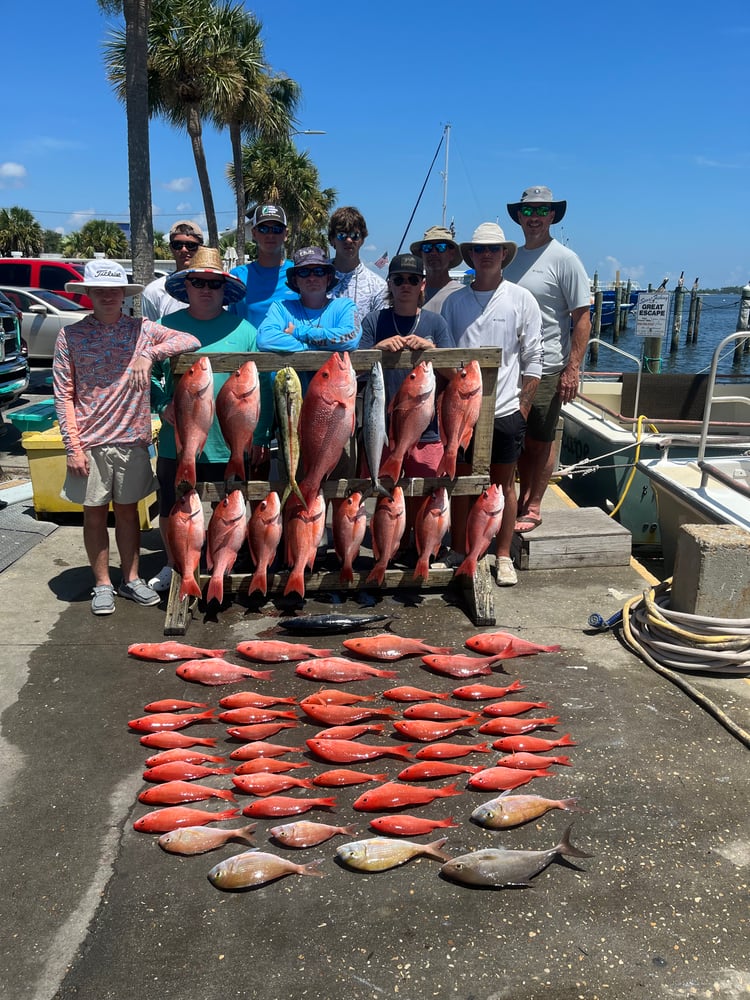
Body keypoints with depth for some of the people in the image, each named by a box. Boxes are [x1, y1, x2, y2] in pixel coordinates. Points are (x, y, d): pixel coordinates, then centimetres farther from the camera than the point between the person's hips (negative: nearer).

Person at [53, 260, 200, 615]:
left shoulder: (141, 329, 0)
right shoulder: (71, 335, -2)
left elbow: (191, 340, -12)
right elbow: (63, 395, -3)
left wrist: (149, 353, -26)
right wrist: (73, 447, -8)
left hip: (131, 440, 1)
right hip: (89, 443, -1)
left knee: (128, 509, 13)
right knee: (95, 513, 10)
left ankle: (131, 579, 27)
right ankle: (102, 585, 24)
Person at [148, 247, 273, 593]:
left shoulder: (243, 329, -1)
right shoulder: (166, 327, 2)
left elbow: (260, 387, -2)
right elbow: (149, 376, 10)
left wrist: (260, 438, -5)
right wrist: (162, 405, -9)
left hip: (229, 445, -2)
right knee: (170, 509, 15)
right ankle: (173, 565, 37)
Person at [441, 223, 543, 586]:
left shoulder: (521, 299, 1)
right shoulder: (454, 301, 6)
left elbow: (532, 360, 1)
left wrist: (522, 408, -4)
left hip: (505, 409, -1)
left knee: (504, 484, 7)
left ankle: (503, 557, 19)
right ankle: (458, 553, 21)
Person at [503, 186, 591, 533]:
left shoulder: (564, 259, -7)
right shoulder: (512, 258, 11)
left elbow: (582, 318, -10)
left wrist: (572, 368, -16)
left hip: (546, 369, -6)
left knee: (541, 441, 3)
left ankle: (533, 508, 13)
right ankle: (522, 498, 26)